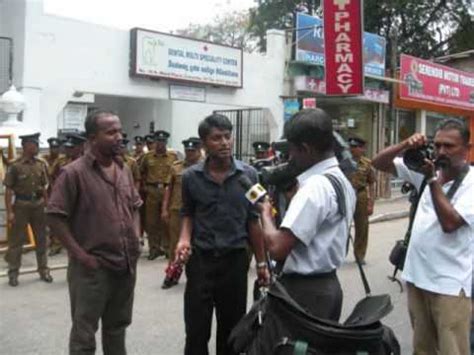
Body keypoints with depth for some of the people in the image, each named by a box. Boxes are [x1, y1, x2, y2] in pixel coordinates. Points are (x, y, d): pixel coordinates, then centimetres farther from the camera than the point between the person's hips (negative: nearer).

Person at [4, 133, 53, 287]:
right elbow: (8, 190, -8)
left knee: (41, 239, 10)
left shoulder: (41, 164, 4)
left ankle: (43, 270, 21)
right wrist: (9, 211, -13)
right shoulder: (15, 166, -8)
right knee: (16, 240, 4)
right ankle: (13, 273, 13)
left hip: (38, 205, 4)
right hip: (21, 205, -4)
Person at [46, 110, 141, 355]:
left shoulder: (124, 170, 7)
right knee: (84, 334, 7)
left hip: (126, 264, 6)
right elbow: (55, 217, -13)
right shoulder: (73, 172, -13)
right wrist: (80, 254, -16)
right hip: (92, 268, -6)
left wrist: (135, 239, 6)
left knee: (117, 327, 22)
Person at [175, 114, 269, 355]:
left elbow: (252, 220, 3)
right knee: (196, 328, 5)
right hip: (200, 259, 0)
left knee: (232, 326, 12)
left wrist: (261, 262, 4)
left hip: (235, 259, 1)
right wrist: (184, 238, -10)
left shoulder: (248, 174, -4)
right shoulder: (191, 176, -4)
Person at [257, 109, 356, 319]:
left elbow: (277, 247, -27)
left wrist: (266, 213, -10)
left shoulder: (315, 187, -21)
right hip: (328, 285, 10)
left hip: (306, 290, -9)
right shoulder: (343, 181, 10)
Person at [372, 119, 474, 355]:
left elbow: (449, 222, -21)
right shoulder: (426, 169, 6)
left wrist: (433, 179, -19)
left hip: (450, 284, -5)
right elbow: (378, 163, 5)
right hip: (416, 276, 6)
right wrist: (405, 146, -12)